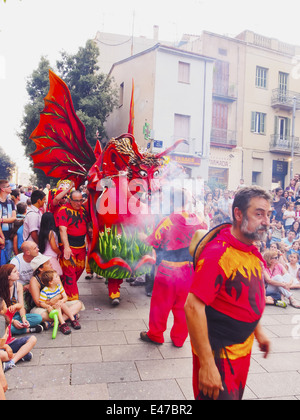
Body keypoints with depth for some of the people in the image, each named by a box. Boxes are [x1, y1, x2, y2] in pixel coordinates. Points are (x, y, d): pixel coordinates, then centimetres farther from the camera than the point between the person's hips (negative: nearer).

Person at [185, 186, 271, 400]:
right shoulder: (218, 254, -27)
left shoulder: (252, 250, 2)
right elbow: (193, 307, -30)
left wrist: (258, 329, 17)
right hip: (218, 352, -8)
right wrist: (206, 364, -29)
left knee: (236, 395, 25)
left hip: (243, 348, 9)